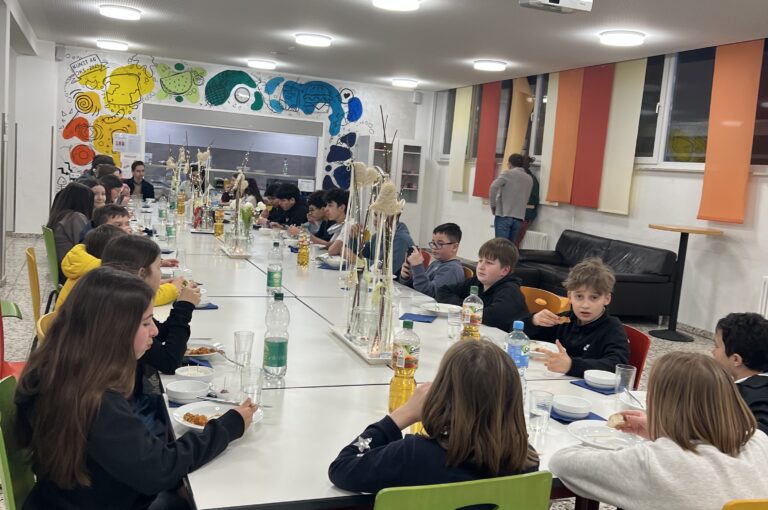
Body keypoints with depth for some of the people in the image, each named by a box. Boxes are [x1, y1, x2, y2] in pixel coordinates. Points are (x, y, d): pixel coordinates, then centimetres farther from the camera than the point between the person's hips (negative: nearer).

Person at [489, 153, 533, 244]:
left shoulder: (508, 173, 0)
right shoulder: (529, 179, 17)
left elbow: (494, 186, -14)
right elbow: (526, 199, 16)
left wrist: (493, 205, -5)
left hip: (503, 215, -5)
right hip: (518, 217, 5)